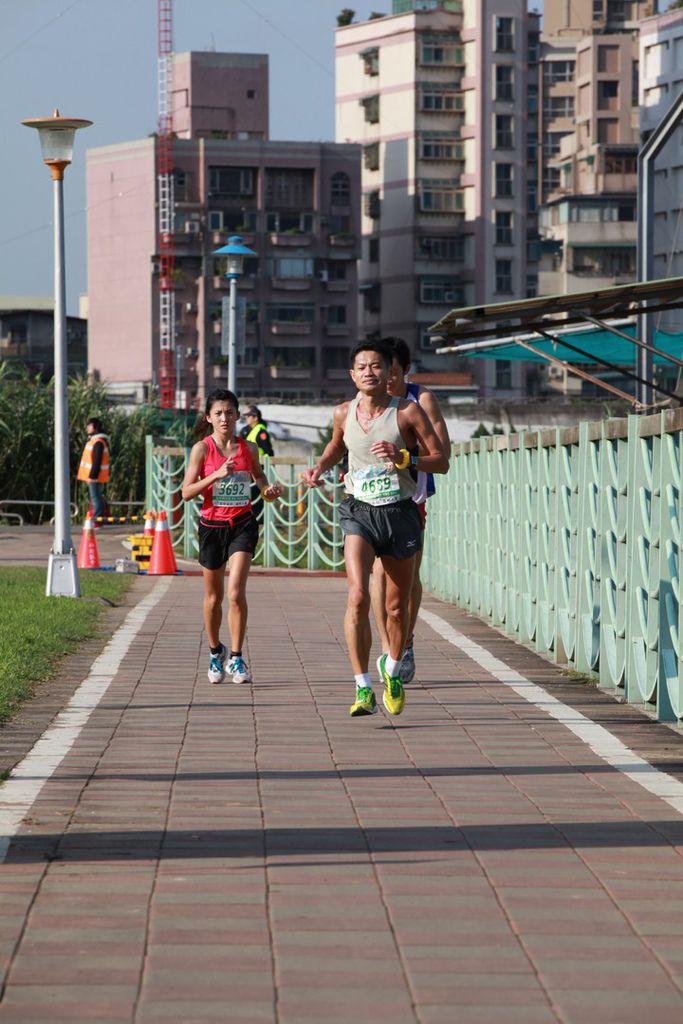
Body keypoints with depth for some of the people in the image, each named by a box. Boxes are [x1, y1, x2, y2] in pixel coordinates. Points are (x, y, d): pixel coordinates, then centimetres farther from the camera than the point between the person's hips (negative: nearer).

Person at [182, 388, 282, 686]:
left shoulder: (248, 448, 2)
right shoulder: (202, 449, -5)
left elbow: (260, 477, 21)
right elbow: (186, 492, -10)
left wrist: (269, 491, -1)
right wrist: (216, 475, -21)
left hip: (242, 524, 0)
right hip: (212, 525, 0)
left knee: (236, 592, -15)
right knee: (213, 596, 12)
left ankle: (236, 659, -7)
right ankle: (216, 652, 34)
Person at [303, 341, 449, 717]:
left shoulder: (407, 412, -6)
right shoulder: (343, 414, 3)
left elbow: (441, 461, -5)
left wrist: (403, 458, -21)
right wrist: (320, 467, 6)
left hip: (400, 513, 0)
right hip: (360, 512, 0)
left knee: (397, 607, 11)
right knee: (358, 596, -21)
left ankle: (392, 669, 40)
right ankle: (363, 689, -22)